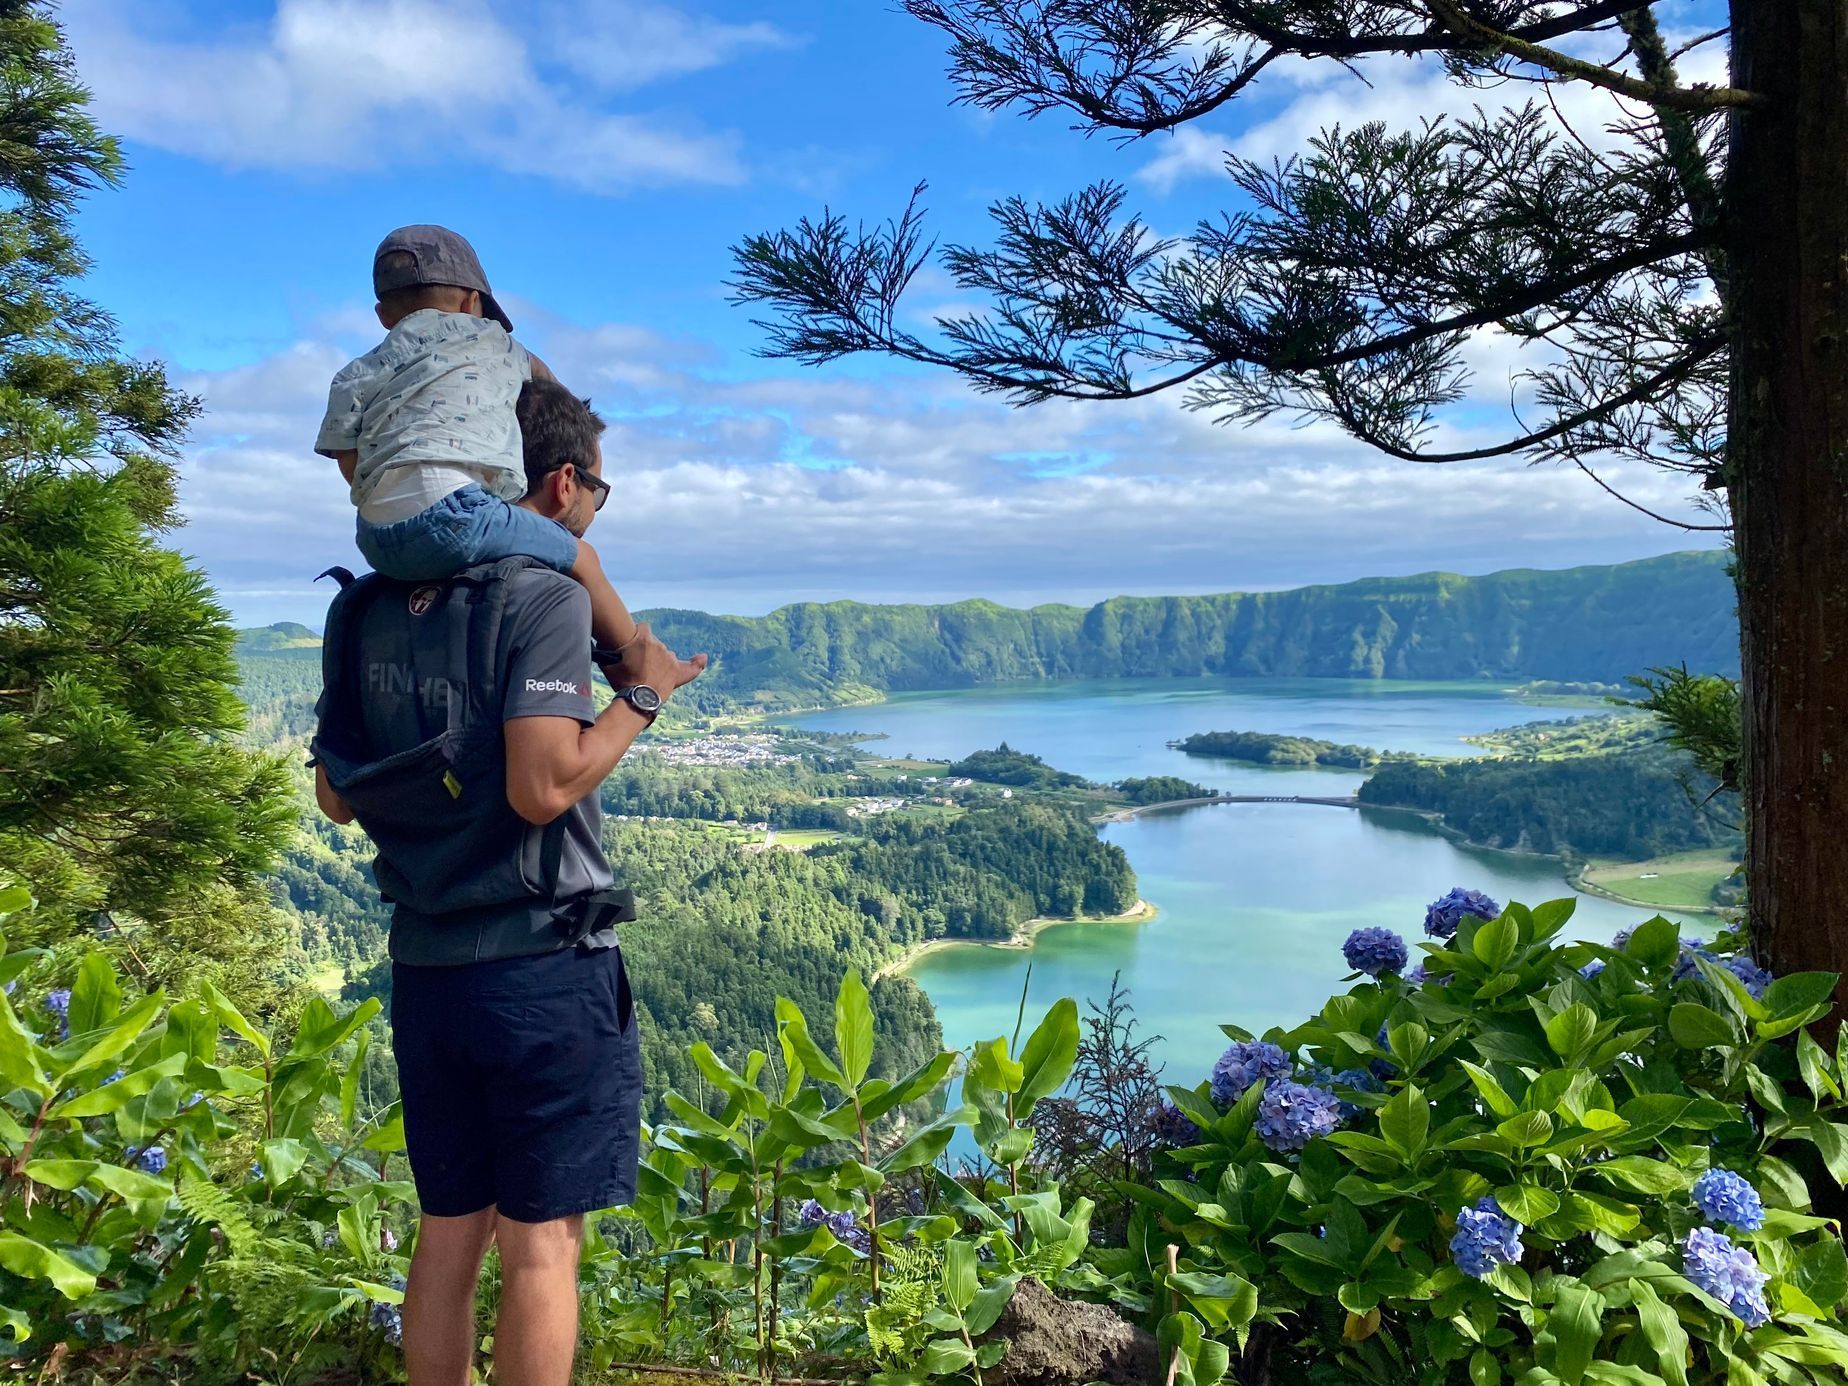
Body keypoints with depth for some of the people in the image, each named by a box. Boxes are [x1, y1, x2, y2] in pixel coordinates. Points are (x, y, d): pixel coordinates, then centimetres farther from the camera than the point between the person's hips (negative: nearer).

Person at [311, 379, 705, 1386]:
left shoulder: (368, 607, 7)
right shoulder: (543, 596, -14)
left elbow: (336, 796, 10)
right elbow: (544, 786, -23)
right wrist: (643, 694, -10)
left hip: (422, 964, 7)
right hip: (541, 966, -7)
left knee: (449, 1230, 18)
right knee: (542, 1241, 5)